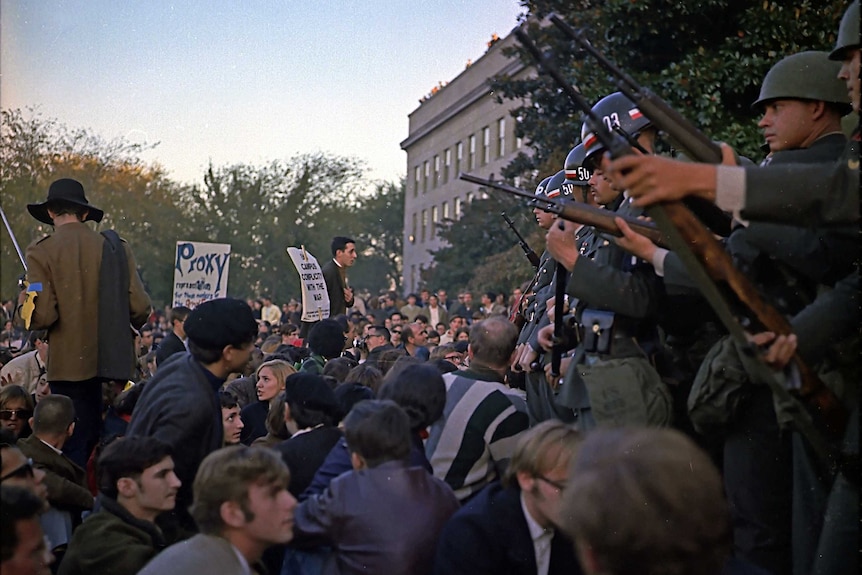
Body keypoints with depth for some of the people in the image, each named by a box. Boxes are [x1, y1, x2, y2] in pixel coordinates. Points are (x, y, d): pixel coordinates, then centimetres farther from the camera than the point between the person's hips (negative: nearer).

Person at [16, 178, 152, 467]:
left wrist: (23, 305, 9)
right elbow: (140, 308, 0)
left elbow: (42, 316, -13)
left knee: (76, 448, 3)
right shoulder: (116, 248, 2)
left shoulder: (42, 252, -6)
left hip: (70, 365, -3)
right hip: (113, 362, 3)